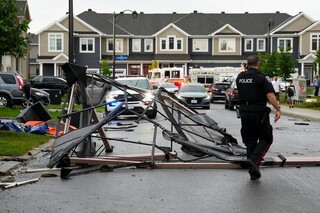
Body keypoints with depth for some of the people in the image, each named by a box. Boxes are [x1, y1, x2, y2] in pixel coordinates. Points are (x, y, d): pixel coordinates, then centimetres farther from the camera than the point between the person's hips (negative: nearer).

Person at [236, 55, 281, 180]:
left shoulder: (240, 77, 6)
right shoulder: (261, 78, -11)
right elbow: (270, 95, -19)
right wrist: (278, 110, -16)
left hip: (244, 112, 5)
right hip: (259, 112, -5)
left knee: (250, 141, 11)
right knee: (266, 139, 9)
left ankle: (253, 172, 12)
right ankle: (254, 160, -14)